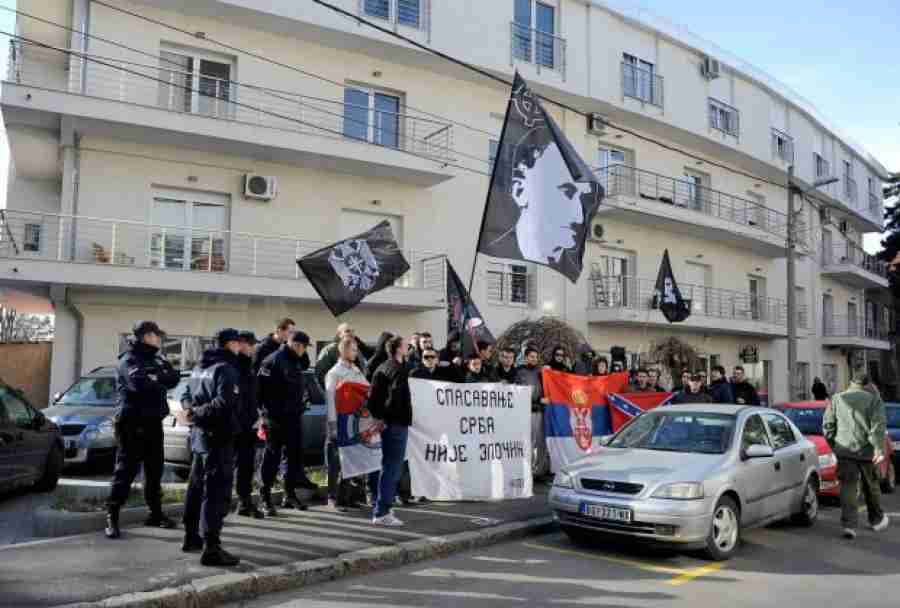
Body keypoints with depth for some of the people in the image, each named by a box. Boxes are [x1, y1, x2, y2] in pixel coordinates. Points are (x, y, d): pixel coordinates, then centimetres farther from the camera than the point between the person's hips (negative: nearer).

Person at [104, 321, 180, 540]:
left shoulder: (155, 359, 17)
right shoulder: (129, 359, -7)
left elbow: (174, 378, 3)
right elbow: (139, 383, -25)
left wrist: (156, 377, -16)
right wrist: (160, 379, -7)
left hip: (153, 422, 8)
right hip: (133, 423, -8)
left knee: (155, 470, 13)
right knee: (126, 470, -5)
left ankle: (155, 513, 23)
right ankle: (112, 517, 3)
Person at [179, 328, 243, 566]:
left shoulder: (200, 367, 15)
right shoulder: (227, 369, -14)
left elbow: (186, 395, 17)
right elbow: (224, 403, -26)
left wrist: (191, 411, -2)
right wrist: (196, 414, -18)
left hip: (199, 434, 9)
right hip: (219, 436, -9)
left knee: (197, 487, 19)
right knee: (217, 492, -10)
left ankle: (191, 537, 31)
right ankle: (211, 548, -12)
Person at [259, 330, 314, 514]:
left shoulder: (296, 362, 15)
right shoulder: (274, 361, -12)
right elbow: (264, 389, -18)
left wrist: (300, 407, 13)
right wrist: (270, 413, -19)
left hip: (294, 416, 8)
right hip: (277, 417, -8)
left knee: (295, 454, 11)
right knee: (272, 456, -1)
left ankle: (290, 494, 22)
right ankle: (265, 496, 8)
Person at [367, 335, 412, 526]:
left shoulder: (381, 368, 14)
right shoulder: (398, 370, -12)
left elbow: (373, 396, 13)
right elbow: (396, 395, -27)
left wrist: (379, 416, 11)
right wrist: (390, 415, -16)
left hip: (385, 423, 9)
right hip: (397, 424, -9)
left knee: (389, 467, 17)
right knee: (392, 468, -4)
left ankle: (382, 510, 23)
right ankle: (382, 513, -2)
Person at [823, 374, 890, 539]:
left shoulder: (837, 399, 7)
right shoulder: (874, 399, 1)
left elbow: (828, 425, 5)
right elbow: (878, 425, -10)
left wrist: (834, 445, 14)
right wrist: (879, 448, -13)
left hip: (844, 450, 1)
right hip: (867, 451, 0)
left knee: (848, 487, -1)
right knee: (871, 486, 17)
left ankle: (849, 525, -12)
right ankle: (877, 520, 35)